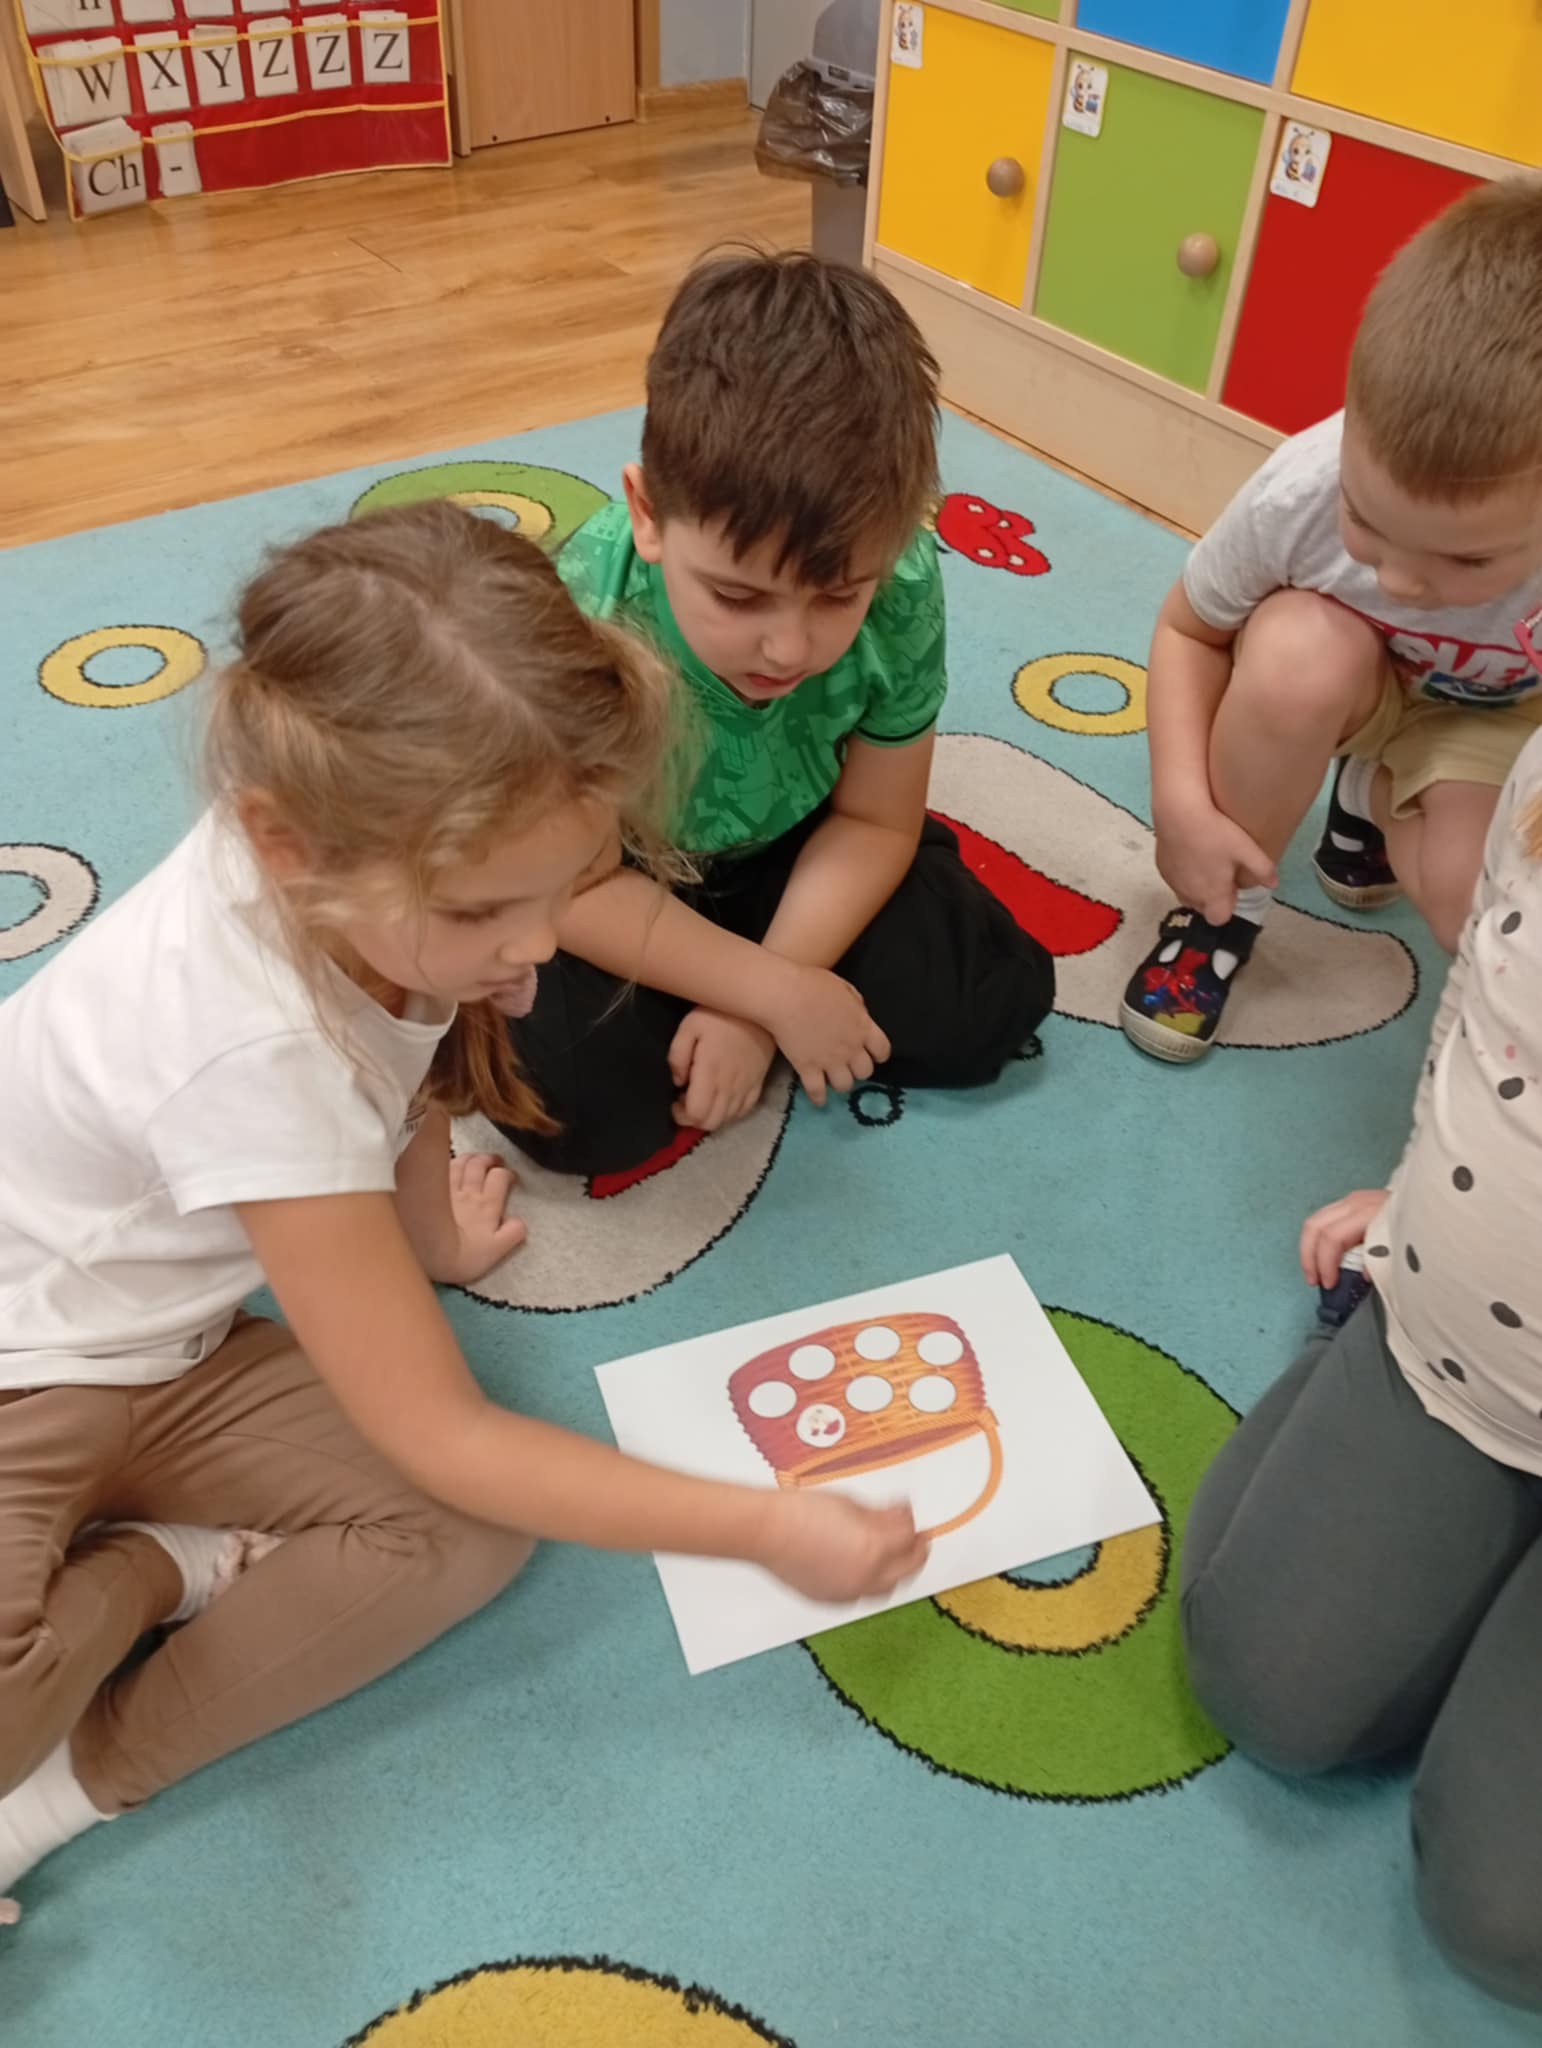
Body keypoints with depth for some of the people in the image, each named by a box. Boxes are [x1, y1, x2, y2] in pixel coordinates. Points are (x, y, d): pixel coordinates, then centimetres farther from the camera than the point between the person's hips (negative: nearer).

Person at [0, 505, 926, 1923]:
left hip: (170, 1354, 7)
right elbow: (440, 1437, -29)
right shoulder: (255, 1055, -36)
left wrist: (428, 1236, 20)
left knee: (479, 1530, -14)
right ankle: (156, 1573, -4)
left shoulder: (377, 873, -17)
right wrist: (769, 1527, -25)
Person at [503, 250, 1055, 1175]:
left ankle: (684, 1001, 8)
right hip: (621, 882, -3)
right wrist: (781, 993, -26)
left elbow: (876, 821, -13)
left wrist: (752, 1004, -21)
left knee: (993, 1003, -3)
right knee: (579, 1104, -25)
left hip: (787, 849, 4)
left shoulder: (903, 592, -27)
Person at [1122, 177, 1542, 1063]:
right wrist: (1184, 804, -27)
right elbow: (1189, 631, -16)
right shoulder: (1302, 490, -36)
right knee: (1299, 651, -37)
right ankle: (1228, 906, -12)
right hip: (1356, 675, 0)